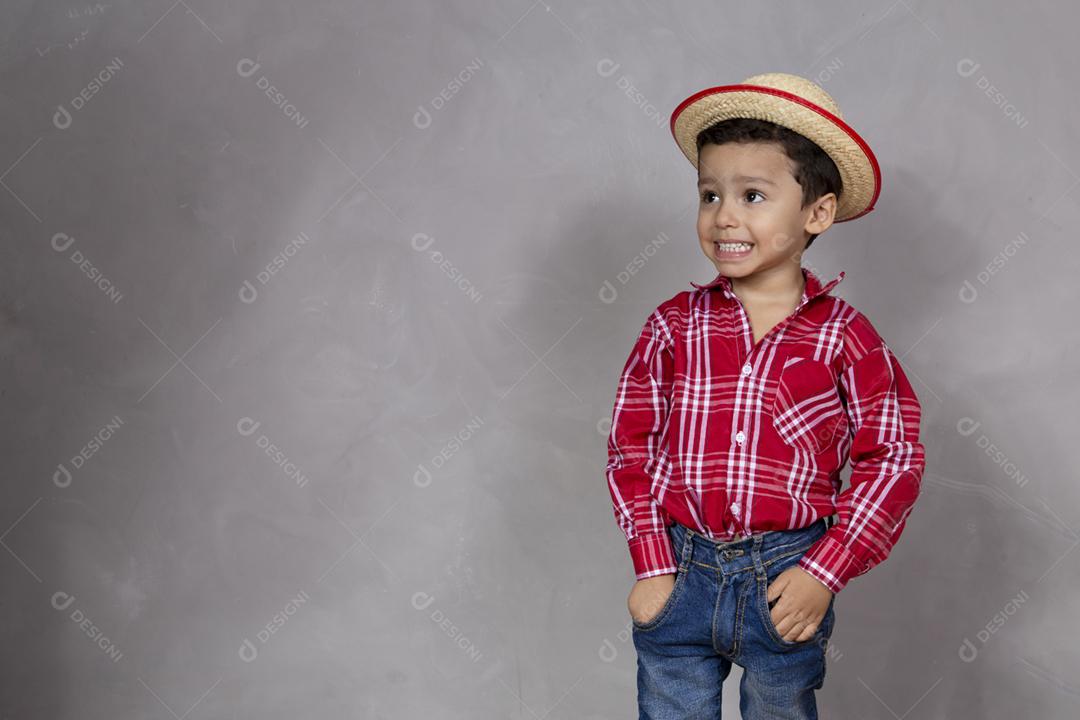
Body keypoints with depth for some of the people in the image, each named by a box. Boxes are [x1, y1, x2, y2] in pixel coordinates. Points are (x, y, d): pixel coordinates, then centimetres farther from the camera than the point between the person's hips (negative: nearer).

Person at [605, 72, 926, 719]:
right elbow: (633, 444, 0)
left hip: (788, 585, -1)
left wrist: (824, 572, -11)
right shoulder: (676, 326, -2)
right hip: (680, 574, 1)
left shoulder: (844, 337, -5)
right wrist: (652, 565, -7)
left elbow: (893, 458, -5)